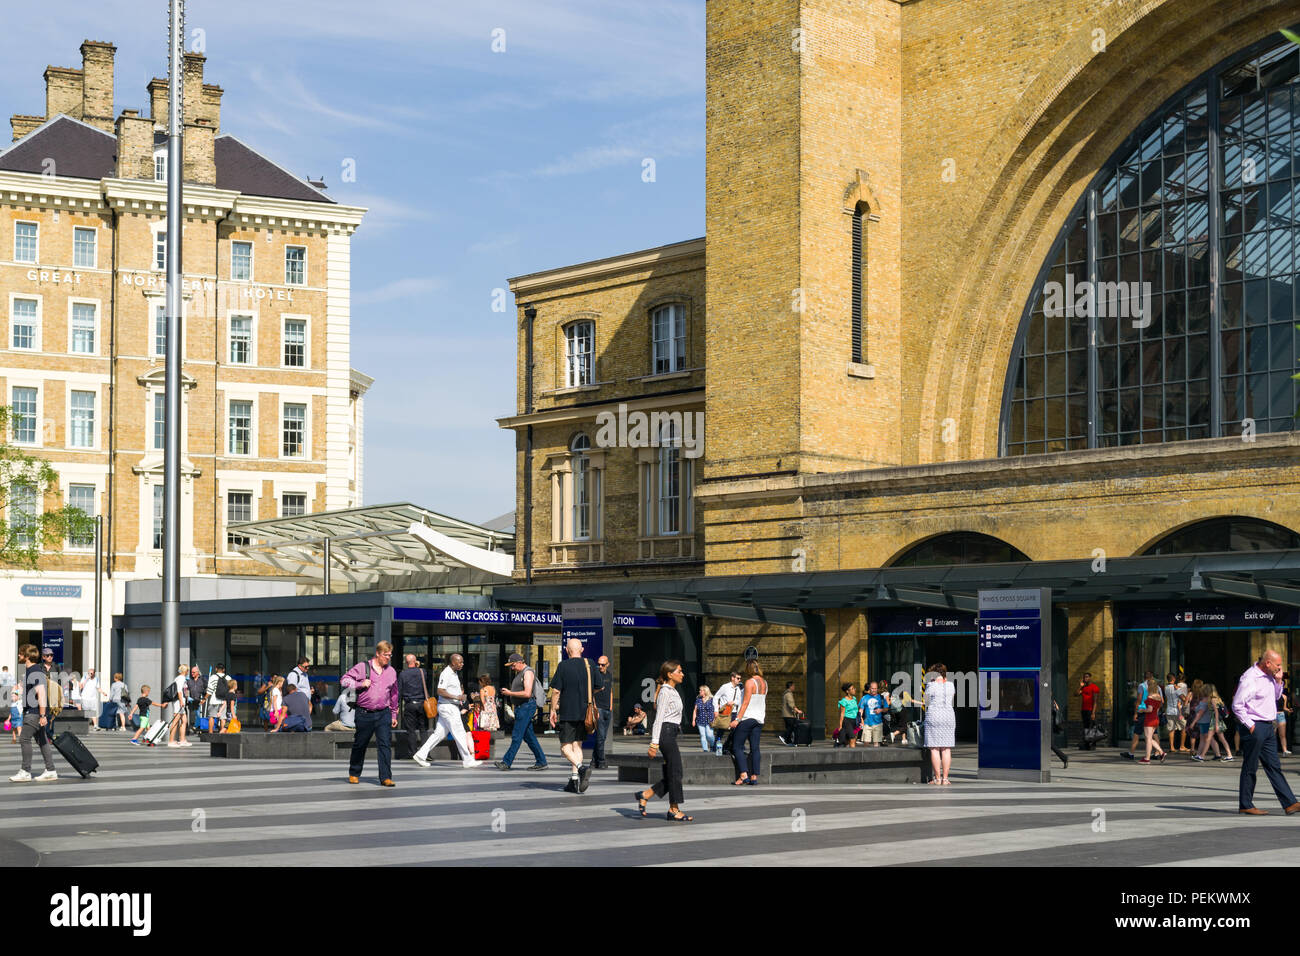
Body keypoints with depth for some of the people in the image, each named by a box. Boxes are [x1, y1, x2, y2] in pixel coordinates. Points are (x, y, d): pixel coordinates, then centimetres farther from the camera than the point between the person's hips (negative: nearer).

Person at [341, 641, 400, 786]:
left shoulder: (391, 672, 12)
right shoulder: (363, 667, 0)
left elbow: (393, 695, 21)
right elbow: (344, 680, 0)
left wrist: (394, 715, 22)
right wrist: (360, 684, -13)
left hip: (383, 714, 2)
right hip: (364, 714, -2)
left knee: (385, 744, -9)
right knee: (359, 745, 9)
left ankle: (386, 777, -9)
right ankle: (354, 774, 27)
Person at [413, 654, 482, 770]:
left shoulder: (454, 673, 17)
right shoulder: (446, 674, -15)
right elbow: (440, 691, -21)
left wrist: (461, 696, 11)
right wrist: (457, 697, -22)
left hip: (452, 707, 10)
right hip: (447, 707, -10)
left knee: (440, 733, 11)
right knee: (459, 734, -7)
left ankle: (421, 755, 15)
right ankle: (468, 761, -4)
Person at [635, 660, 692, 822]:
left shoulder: (673, 691, 19)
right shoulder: (665, 692, -10)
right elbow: (659, 718, -15)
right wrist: (654, 742, -19)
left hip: (671, 734, 10)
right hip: (666, 732, -10)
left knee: (671, 774, 7)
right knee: (675, 772, -5)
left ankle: (645, 795, 14)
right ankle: (674, 810, 1)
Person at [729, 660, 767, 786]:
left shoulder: (750, 682, -12)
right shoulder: (764, 683, 10)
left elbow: (745, 702, -16)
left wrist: (737, 719, -17)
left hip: (747, 718, -7)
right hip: (759, 719, 7)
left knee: (737, 747, -1)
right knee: (755, 748, 6)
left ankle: (743, 775, -10)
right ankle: (754, 777, 2)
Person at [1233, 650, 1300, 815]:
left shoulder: (1269, 676, 11)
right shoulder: (1250, 678, -17)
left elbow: (1275, 696, 26)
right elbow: (1237, 705, -20)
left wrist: (1278, 681, 9)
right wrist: (1250, 725, -17)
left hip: (1268, 727, 9)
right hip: (1254, 728, -9)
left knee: (1274, 766, 8)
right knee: (1250, 767, -1)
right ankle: (1245, 805, 7)